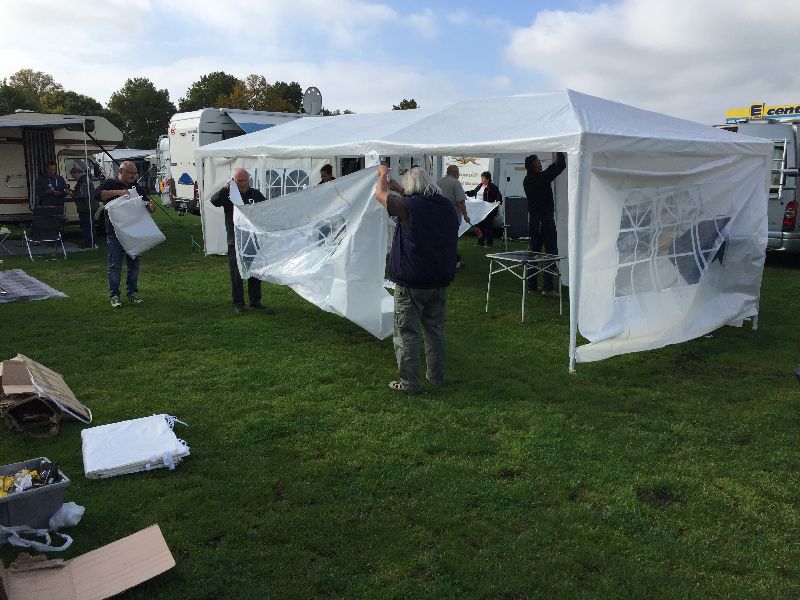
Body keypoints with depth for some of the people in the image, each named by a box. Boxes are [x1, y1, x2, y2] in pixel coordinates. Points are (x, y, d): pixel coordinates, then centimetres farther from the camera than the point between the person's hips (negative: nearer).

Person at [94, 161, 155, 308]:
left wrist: (149, 205, -4)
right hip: (115, 232, -5)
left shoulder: (135, 186, 14)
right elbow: (97, 195, -18)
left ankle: (132, 293, 21)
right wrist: (118, 192, -26)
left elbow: (146, 200, 21)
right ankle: (114, 295, 7)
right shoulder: (110, 184, -2)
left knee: (134, 263, 10)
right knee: (115, 265, -1)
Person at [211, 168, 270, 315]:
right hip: (235, 241, -3)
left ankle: (255, 301, 21)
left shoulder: (256, 194, 9)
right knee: (236, 274, 1)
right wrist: (224, 190, -34)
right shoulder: (228, 195, -1)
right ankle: (238, 303, 10)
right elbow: (214, 201, -19)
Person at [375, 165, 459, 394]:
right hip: (440, 280, 7)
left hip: (411, 282, -6)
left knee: (407, 332, 3)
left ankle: (409, 382, 7)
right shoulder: (447, 206, 4)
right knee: (435, 330, 18)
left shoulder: (409, 205, -15)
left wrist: (383, 175, 22)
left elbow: (381, 194, 1)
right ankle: (437, 376, 28)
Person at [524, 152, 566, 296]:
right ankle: (548, 287, -7)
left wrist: (556, 160, 30)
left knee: (534, 252, 11)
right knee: (551, 253, -3)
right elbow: (561, 165, -6)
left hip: (532, 219, 7)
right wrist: (560, 153, 9)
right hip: (546, 219, -7)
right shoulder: (543, 178, -15)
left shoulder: (527, 180, 6)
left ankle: (532, 286, 14)